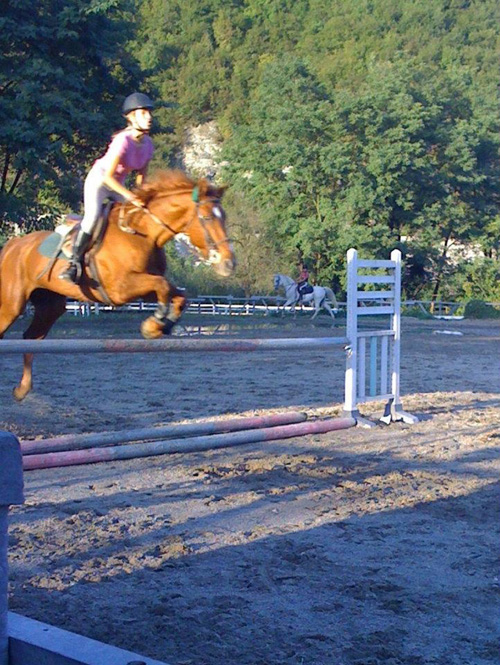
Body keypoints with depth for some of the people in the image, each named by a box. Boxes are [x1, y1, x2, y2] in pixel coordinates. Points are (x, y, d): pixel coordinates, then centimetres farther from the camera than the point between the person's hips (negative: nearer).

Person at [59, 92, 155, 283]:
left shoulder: (147, 144, -4)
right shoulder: (123, 141, -26)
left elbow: (141, 174, 8)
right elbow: (108, 176, -28)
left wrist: (140, 197, -5)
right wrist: (130, 196, -33)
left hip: (118, 185, 8)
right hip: (98, 180, -8)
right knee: (93, 215, -29)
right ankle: (74, 262, -20)